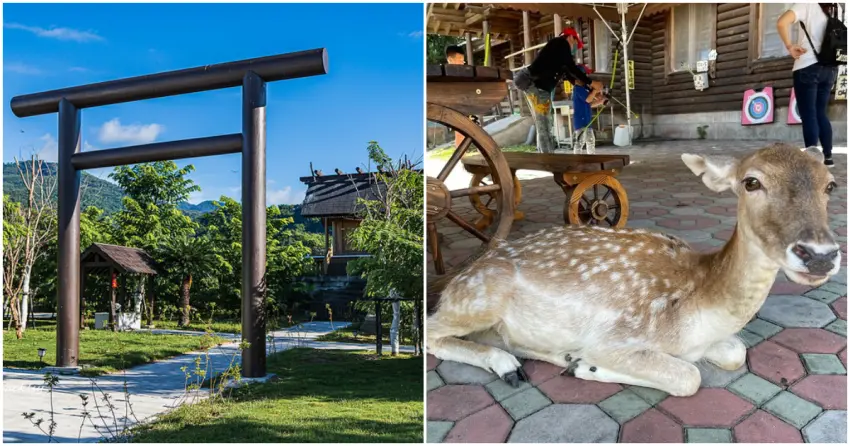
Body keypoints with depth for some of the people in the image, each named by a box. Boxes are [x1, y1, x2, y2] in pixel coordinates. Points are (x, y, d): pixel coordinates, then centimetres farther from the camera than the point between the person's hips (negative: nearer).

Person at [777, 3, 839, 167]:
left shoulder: (807, 5, -5)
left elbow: (782, 23, -21)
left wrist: (790, 46, -11)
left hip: (808, 68, -6)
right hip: (829, 69, 6)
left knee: (808, 115, -3)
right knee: (820, 113, 15)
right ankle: (827, 156, 15)